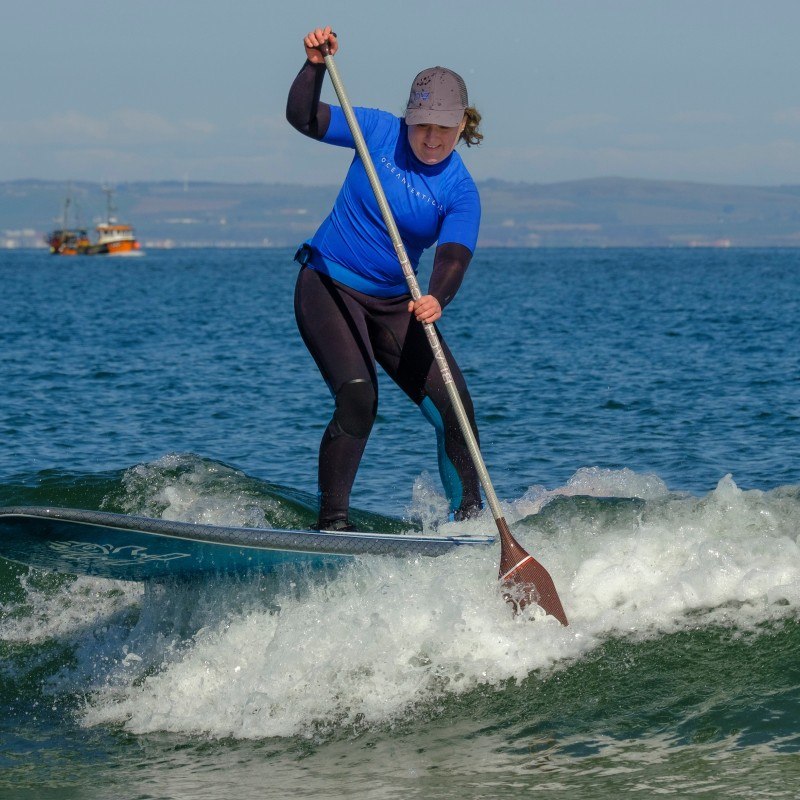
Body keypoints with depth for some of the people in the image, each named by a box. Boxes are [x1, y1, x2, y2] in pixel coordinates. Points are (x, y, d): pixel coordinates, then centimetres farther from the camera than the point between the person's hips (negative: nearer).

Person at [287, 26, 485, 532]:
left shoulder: (461, 192, -9)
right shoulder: (379, 131, -7)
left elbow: (453, 260, -23)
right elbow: (303, 118, -11)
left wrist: (436, 299, -44)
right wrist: (316, 66, -28)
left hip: (394, 305, 3)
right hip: (328, 287, -2)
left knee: (453, 407, -8)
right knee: (357, 396, -23)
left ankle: (470, 518, 8)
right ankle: (332, 522, -15)